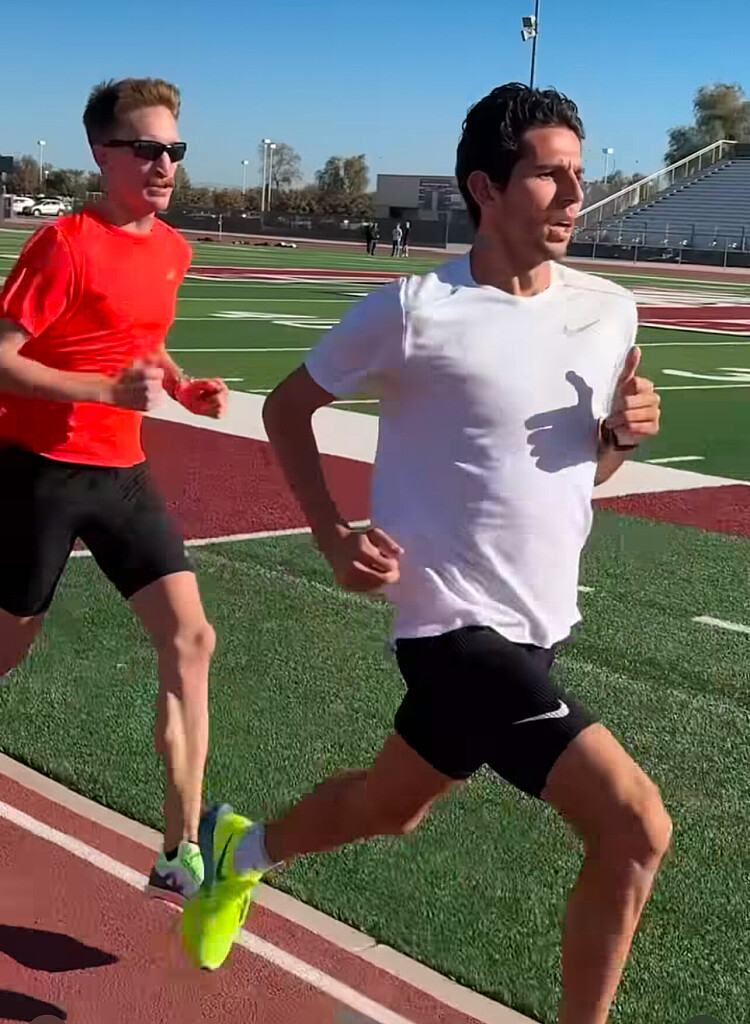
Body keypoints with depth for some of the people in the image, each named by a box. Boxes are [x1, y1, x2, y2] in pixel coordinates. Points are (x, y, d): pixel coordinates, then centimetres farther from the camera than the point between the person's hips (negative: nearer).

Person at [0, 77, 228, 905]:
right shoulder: (66, 243, -15)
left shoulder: (173, 249, 7)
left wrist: (180, 387, 6)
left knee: (190, 639, -5)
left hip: (122, 473, 6)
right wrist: (108, 390, -26)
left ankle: (180, 855, 2)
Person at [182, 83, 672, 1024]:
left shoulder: (610, 311, 3)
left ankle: (240, 849, 54)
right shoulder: (414, 310, -14)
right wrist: (334, 539, -10)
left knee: (389, 808, 26)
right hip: (459, 623, -7)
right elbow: (286, 407, 0)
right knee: (636, 828, -16)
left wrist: (624, 432, -7)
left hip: (538, 627, 7)